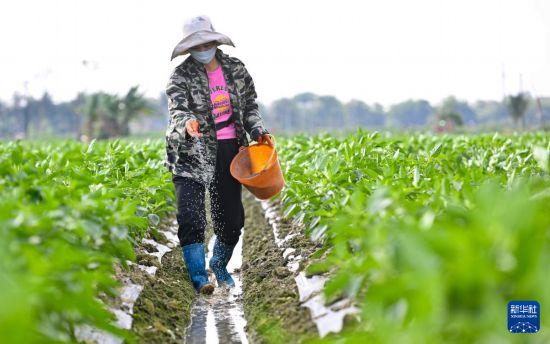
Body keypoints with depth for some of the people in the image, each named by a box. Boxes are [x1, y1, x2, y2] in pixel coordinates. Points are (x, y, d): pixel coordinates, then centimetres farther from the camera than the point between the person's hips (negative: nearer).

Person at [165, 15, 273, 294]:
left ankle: (219, 266, 31)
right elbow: (177, 109, -22)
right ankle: (199, 277, -12)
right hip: (192, 154, -3)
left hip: (229, 151, 4)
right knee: (190, 216, -16)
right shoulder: (181, 76, -7)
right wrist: (187, 123, -45)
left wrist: (258, 130, 0)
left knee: (231, 216, 7)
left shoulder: (236, 69, 6)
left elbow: (249, 105, 16)